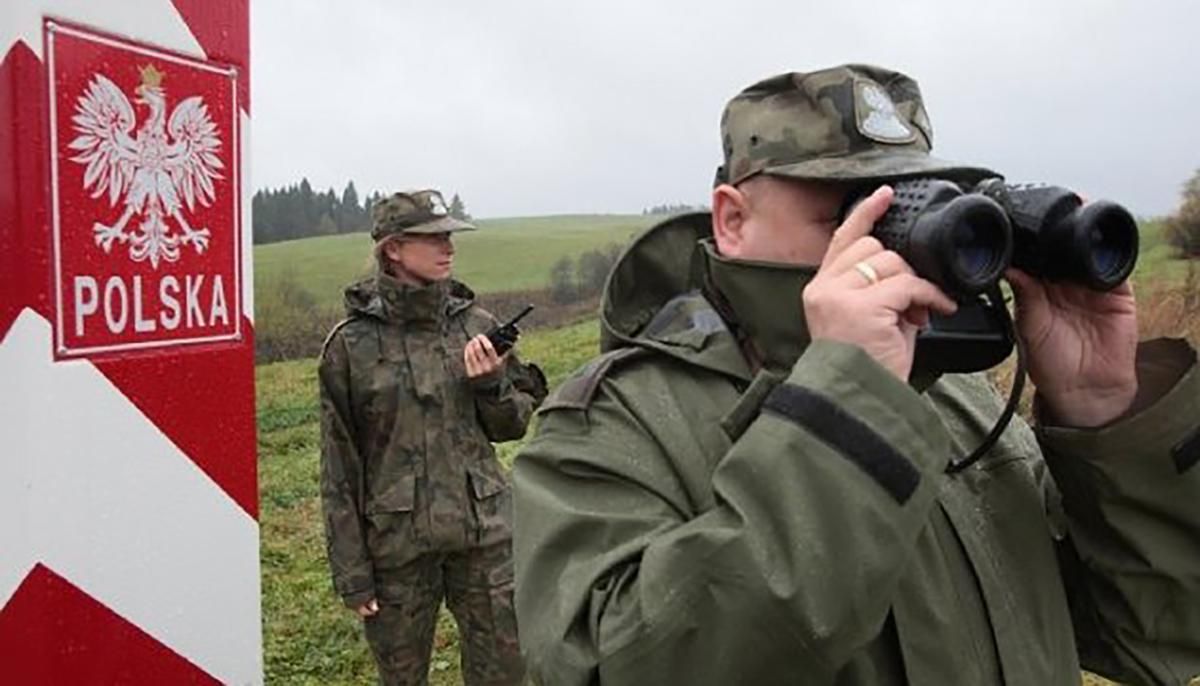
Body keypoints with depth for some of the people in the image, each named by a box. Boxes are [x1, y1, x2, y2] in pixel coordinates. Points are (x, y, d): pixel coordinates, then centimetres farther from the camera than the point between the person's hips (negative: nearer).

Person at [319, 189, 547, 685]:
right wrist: (350, 571, -3)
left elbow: (515, 424, 10)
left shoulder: (475, 324, 1)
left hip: (486, 534, 2)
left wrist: (491, 385, -11)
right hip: (397, 544, -2)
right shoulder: (352, 345, -7)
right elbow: (338, 466, -4)